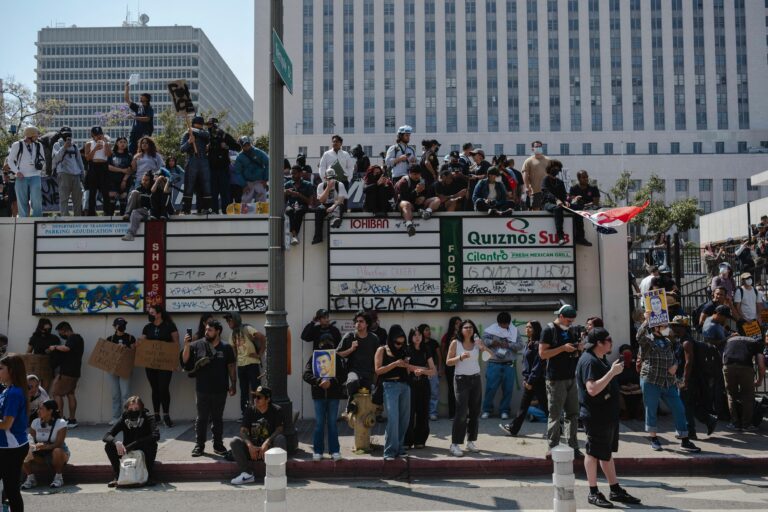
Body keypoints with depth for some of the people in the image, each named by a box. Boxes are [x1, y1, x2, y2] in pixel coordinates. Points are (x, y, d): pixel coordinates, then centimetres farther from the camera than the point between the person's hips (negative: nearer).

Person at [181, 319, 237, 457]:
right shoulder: (197, 345, 0)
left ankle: (218, 445, 21)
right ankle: (199, 445, 16)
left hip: (220, 390, 1)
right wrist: (186, 346, -15)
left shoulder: (226, 348, 2)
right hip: (202, 390, -1)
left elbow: (231, 367, 4)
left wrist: (233, 384, -1)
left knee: (217, 418, 11)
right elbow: (185, 361, -2)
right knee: (202, 418, 6)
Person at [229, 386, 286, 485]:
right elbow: (243, 431, -3)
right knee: (235, 442, -20)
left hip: (270, 447, -3)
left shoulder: (276, 411, -4)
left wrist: (266, 443, -30)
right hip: (253, 447, 3)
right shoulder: (250, 411, 5)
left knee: (280, 438, -32)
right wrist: (250, 445, -22)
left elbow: (279, 430, -15)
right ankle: (247, 474, -24)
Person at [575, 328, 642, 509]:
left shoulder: (600, 359, 13)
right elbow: (592, 389, -30)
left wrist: (614, 370, 10)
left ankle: (615, 490, 25)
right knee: (594, 453, 1)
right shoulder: (589, 361, -20)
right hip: (596, 416, -10)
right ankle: (593, 493, 12)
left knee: (607, 452, 16)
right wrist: (612, 372, -28)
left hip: (607, 414, 10)